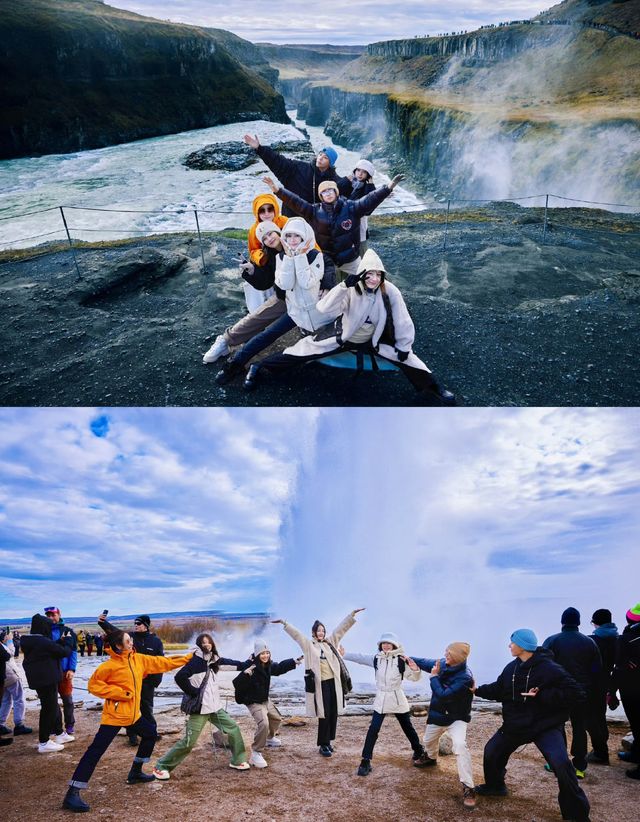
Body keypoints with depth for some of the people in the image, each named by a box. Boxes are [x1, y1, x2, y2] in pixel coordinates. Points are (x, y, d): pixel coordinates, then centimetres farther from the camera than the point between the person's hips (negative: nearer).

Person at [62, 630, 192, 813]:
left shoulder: (139, 659, 1)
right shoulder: (109, 666, -19)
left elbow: (162, 662, 7)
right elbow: (93, 685, -16)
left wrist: (188, 658, 6)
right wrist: (119, 693, -22)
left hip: (133, 713, 8)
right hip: (114, 715, -8)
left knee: (150, 734, 19)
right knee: (96, 750, -11)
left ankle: (135, 772, 35)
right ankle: (72, 794, -5)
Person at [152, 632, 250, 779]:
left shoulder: (214, 660, 7)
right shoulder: (195, 660, -16)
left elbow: (231, 664, 13)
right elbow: (180, 677, -27)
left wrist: (249, 664, 9)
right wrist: (194, 692, -18)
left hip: (215, 706, 7)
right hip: (199, 708, -7)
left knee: (233, 728, 8)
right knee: (189, 742, -6)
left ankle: (237, 761, 22)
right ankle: (161, 766, 10)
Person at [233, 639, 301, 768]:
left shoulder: (268, 665, -7)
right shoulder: (251, 668, -31)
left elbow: (279, 668, 13)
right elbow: (237, 684, -36)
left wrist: (294, 662, 7)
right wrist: (245, 674, -53)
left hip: (265, 700, 9)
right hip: (254, 702, -9)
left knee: (276, 718, 27)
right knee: (263, 723, -28)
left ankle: (270, 738, 56)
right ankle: (256, 753, -13)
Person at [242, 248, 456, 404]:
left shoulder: (390, 291, -22)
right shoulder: (351, 289, -25)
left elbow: (402, 322, -12)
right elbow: (323, 309, -38)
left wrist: (403, 348, -7)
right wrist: (344, 285, -46)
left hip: (373, 341, 1)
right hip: (342, 335, -1)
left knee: (405, 356, -11)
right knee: (308, 349, -5)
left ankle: (432, 389, 9)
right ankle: (259, 367, 8)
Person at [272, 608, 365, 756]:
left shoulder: (330, 641, 11)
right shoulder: (308, 644, 1)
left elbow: (341, 628, 9)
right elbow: (296, 634, -8)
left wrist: (352, 614, 3)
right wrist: (284, 623, -18)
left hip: (334, 683, 4)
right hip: (321, 684, -4)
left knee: (333, 714, 9)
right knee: (324, 715, -2)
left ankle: (328, 741, 24)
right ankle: (323, 745, 11)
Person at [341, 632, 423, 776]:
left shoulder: (401, 660, -10)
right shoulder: (376, 658, -3)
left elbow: (414, 678, -9)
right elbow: (360, 657, 5)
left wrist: (415, 669, -30)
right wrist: (344, 655, 4)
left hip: (397, 699, -1)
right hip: (381, 700, 1)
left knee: (407, 727, 16)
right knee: (373, 729, -8)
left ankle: (419, 751, 40)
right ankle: (365, 761, -2)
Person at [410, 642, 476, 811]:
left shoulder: (464, 677, -33)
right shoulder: (443, 664, -14)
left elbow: (443, 695, -34)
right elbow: (426, 662, 4)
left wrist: (434, 677, -25)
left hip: (456, 718, -7)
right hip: (437, 715, 7)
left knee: (460, 745, -31)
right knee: (429, 741, 28)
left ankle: (468, 788, -21)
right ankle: (430, 758, 62)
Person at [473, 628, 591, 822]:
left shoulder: (549, 668, -24)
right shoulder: (511, 668, -1)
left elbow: (576, 693, -29)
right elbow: (499, 690, 12)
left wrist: (541, 696, -31)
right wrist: (478, 690, 8)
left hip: (546, 726, -7)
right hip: (515, 725, 7)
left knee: (561, 764, -26)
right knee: (491, 751, 16)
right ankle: (495, 786, 44)